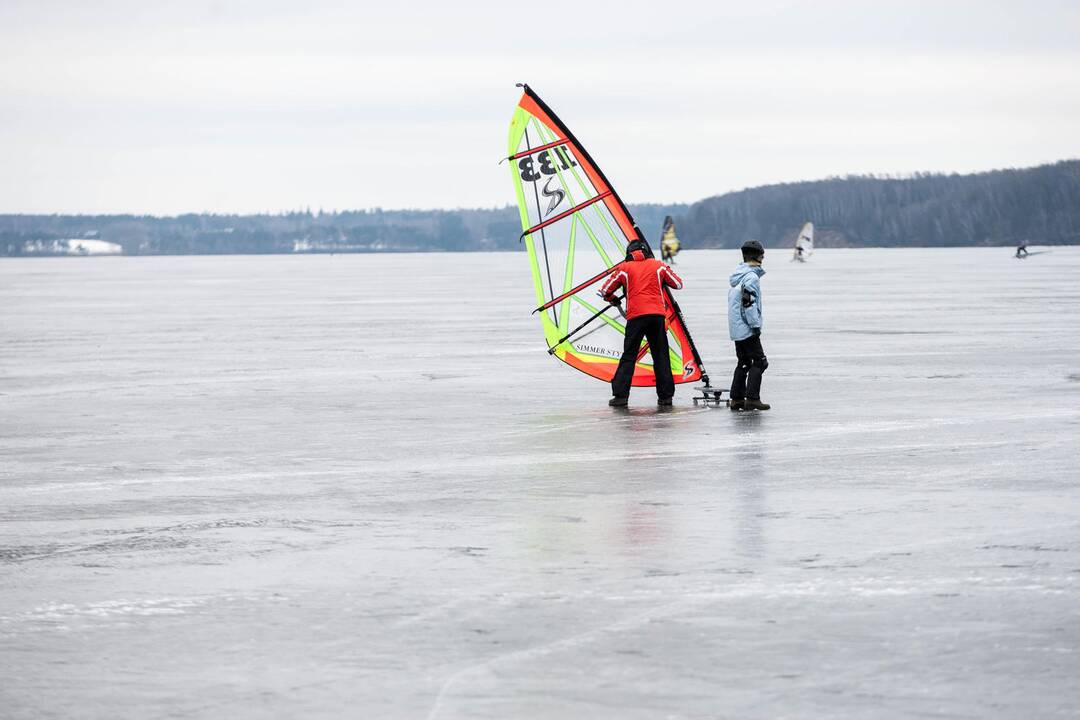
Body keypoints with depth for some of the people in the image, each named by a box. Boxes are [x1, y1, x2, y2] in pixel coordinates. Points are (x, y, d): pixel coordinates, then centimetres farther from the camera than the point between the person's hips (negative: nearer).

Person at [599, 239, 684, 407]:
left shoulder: (624, 268, 11)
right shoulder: (659, 266, 14)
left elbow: (605, 290, 12)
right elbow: (678, 284, 19)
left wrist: (612, 299, 33)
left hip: (635, 315, -1)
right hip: (657, 314, 1)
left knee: (629, 356, 2)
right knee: (661, 356, 8)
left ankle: (620, 395, -6)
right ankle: (666, 396, 6)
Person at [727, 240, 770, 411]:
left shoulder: (737, 276, 14)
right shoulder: (752, 277, -15)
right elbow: (749, 303, -21)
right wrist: (756, 325, -16)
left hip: (736, 329, 9)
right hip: (747, 329, -9)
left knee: (744, 362, 15)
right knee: (759, 362, -5)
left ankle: (736, 399, 14)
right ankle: (752, 398, -10)